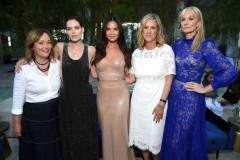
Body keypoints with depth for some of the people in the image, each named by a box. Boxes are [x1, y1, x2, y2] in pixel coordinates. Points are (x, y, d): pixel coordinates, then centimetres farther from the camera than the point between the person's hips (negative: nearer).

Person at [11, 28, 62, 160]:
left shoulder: (57, 64, -4)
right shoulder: (24, 69, -15)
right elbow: (18, 101, -8)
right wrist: (17, 123, -3)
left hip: (55, 115, 4)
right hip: (33, 118, -3)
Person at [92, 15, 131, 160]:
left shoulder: (124, 51, 2)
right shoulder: (98, 50, 4)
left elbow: (129, 76, 9)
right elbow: (94, 74, 8)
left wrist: (120, 80, -4)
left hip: (120, 94, -2)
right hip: (103, 94, 2)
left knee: (119, 129, 5)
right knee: (106, 129, 13)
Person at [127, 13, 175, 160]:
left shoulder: (166, 50, -7)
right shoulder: (137, 53, 5)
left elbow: (169, 78, -8)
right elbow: (132, 77, 9)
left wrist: (162, 103, -13)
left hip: (157, 99, -3)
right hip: (139, 98, 4)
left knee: (155, 136, 8)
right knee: (140, 135, 15)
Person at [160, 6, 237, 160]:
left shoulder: (206, 45, -11)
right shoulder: (178, 44, 5)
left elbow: (229, 71, -18)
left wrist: (206, 89, -12)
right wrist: (172, 87, 8)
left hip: (191, 99, -5)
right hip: (173, 97, 5)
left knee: (184, 139, 9)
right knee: (171, 137, 17)